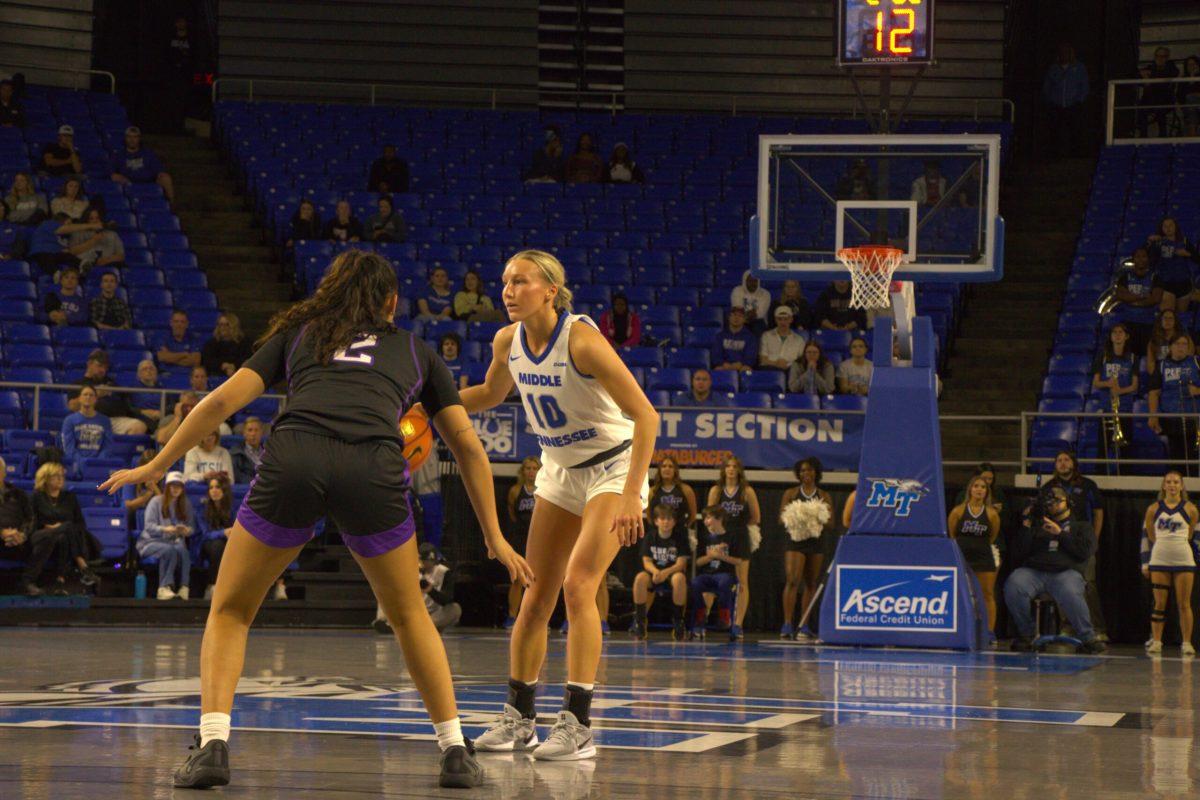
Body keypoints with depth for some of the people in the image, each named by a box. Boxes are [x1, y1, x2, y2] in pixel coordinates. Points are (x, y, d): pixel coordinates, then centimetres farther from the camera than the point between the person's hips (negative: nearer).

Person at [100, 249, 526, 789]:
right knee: (409, 616, 24)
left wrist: (155, 467, 29)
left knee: (230, 611, 18)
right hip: (375, 469, 0)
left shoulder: (296, 333, 29)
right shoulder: (416, 351, 30)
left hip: (293, 459, 0)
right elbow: (468, 446, 27)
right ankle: (455, 752, 18)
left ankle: (213, 744, 1)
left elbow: (223, 401, 21)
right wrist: (494, 537, 32)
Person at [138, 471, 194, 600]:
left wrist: (187, 530, -14)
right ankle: (164, 587, -39)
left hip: (175, 541, 3)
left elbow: (192, 527, 11)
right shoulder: (156, 501, 4)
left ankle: (184, 587, -38)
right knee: (169, 550, -37)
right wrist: (164, 529, -25)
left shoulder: (186, 505, 17)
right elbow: (149, 526, -6)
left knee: (182, 550, -34)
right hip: (152, 541, -3)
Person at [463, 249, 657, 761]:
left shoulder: (581, 340, -26)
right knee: (535, 598, 5)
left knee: (578, 584, -21)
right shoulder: (508, 341, -6)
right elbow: (491, 394, 17)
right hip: (558, 470, 6)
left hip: (612, 466, -6)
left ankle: (578, 727, -19)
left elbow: (645, 416, -27)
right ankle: (518, 719, 17)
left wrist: (631, 497, -33)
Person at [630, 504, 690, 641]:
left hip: (673, 573, -1)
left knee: (679, 578, -38)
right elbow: (646, 562, -2)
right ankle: (639, 621, -22)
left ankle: (678, 622, -24)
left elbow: (681, 564, -10)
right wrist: (655, 571, -27)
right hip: (654, 573, 1)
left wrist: (666, 572, -30)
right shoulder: (650, 539, 5)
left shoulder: (680, 538, -1)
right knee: (640, 578, -33)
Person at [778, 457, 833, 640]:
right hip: (796, 541, -2)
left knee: (811, 583, 5)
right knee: (792, 580, -15)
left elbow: (831, 522, 6)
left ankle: (804, 626, 11)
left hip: (817, 541, 2)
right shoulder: (791, 494, 8)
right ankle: (787, 624, -19)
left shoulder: (825, 496, 10)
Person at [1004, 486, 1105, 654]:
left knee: (1070, 593, -39)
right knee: (1013, 586, -32)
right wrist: (1026, 525, 8)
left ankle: (1088, 637, -20)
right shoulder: (1037, 525, 28)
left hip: (1066, 572, -2)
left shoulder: (1081, 526, 25)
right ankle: (1025, 633, -11)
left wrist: (1060, 534, 2)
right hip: (1033, 571, 2)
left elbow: (1085, 551, 4)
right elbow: (1017, 553, 15)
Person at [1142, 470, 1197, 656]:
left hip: (1184, 560, -1)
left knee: (1184, 604, -1)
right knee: (1159, 603, 1)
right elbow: (1150, 535, 11)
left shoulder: (1189, 509, 2)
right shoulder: (1154, 509, 4)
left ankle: (1187, 643, 1)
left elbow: (1191, 535, 13)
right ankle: (1155, 641, 6)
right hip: (1160, 560, 1)